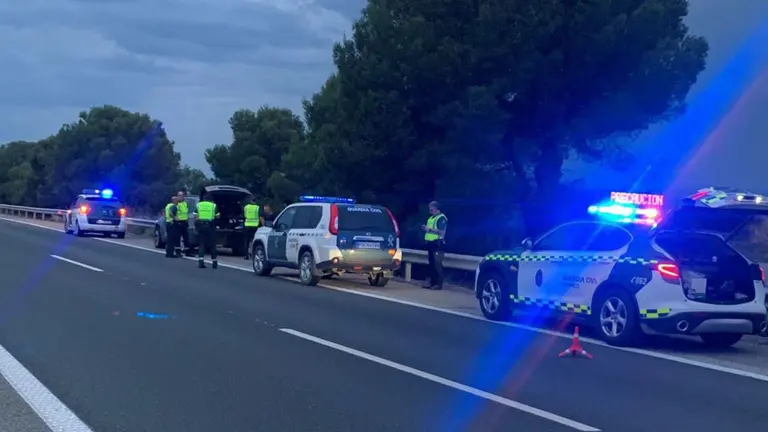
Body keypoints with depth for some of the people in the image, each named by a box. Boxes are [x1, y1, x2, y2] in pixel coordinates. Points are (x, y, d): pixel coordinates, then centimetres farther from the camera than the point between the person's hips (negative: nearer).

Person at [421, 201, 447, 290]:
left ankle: (439, 284, -8)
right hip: (430, 243, 9)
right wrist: (425, 228, 7)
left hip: (437, 243, -9)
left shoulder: (442, 218, -10)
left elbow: (442, 232, -18)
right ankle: (432, 282, 15)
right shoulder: (431, 218, 19)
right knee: (431, 263, 10)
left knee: (437, 264, -9)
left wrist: (430, 229, -19)